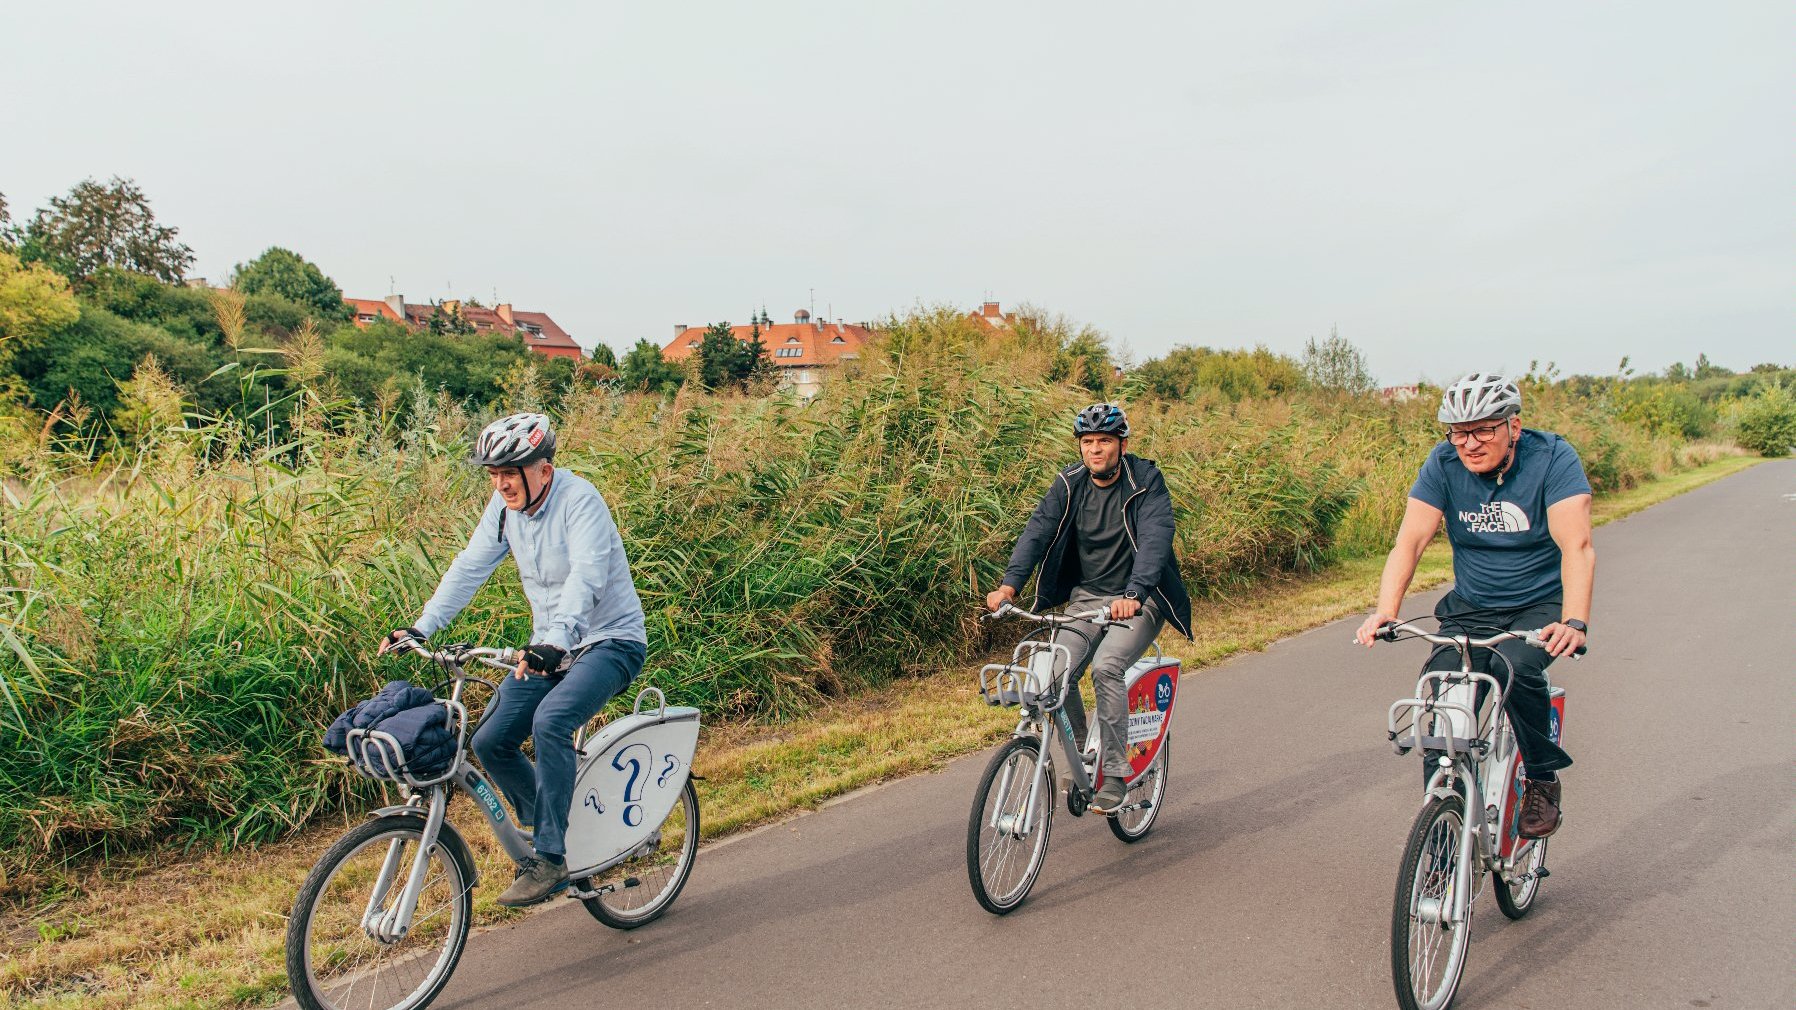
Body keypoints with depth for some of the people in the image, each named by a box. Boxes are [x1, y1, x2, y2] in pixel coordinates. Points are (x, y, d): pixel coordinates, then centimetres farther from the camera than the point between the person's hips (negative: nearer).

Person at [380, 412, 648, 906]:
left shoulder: (579, 501, -21)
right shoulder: (505, 506, 0)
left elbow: (585, 578, -34)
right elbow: (470, 567, 2)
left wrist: (553, 643, -48)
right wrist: (420, 628, -8)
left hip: (609, 642, -8)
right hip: (550, 646, 8)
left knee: (549, 721, -31)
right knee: (491, 742, 1)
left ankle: (550, 860, -21)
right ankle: (550, 831, 23)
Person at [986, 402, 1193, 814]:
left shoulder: (1146, 482, -13)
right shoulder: (1069, 483, -2)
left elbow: (1155, 541, -27)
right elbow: (1038, 530, -13)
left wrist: (1133, 595, -44)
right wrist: (1009, 584, -29)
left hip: (1139, 599, -4)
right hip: (1087, 595, 4)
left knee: (1106, 667, -28)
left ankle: (1116, 773, -14)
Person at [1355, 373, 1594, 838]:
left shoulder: (1552, 457, -16)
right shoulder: (1444, 463, -10)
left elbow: (1576, 545, -25)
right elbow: (1410, 541, -16)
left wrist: (1574, 622, -40)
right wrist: (1385, 611, -32)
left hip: (1541, 604, -2)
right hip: (1471, 608, 3)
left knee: (1516, 667, -31)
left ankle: (1543, 781, -6)